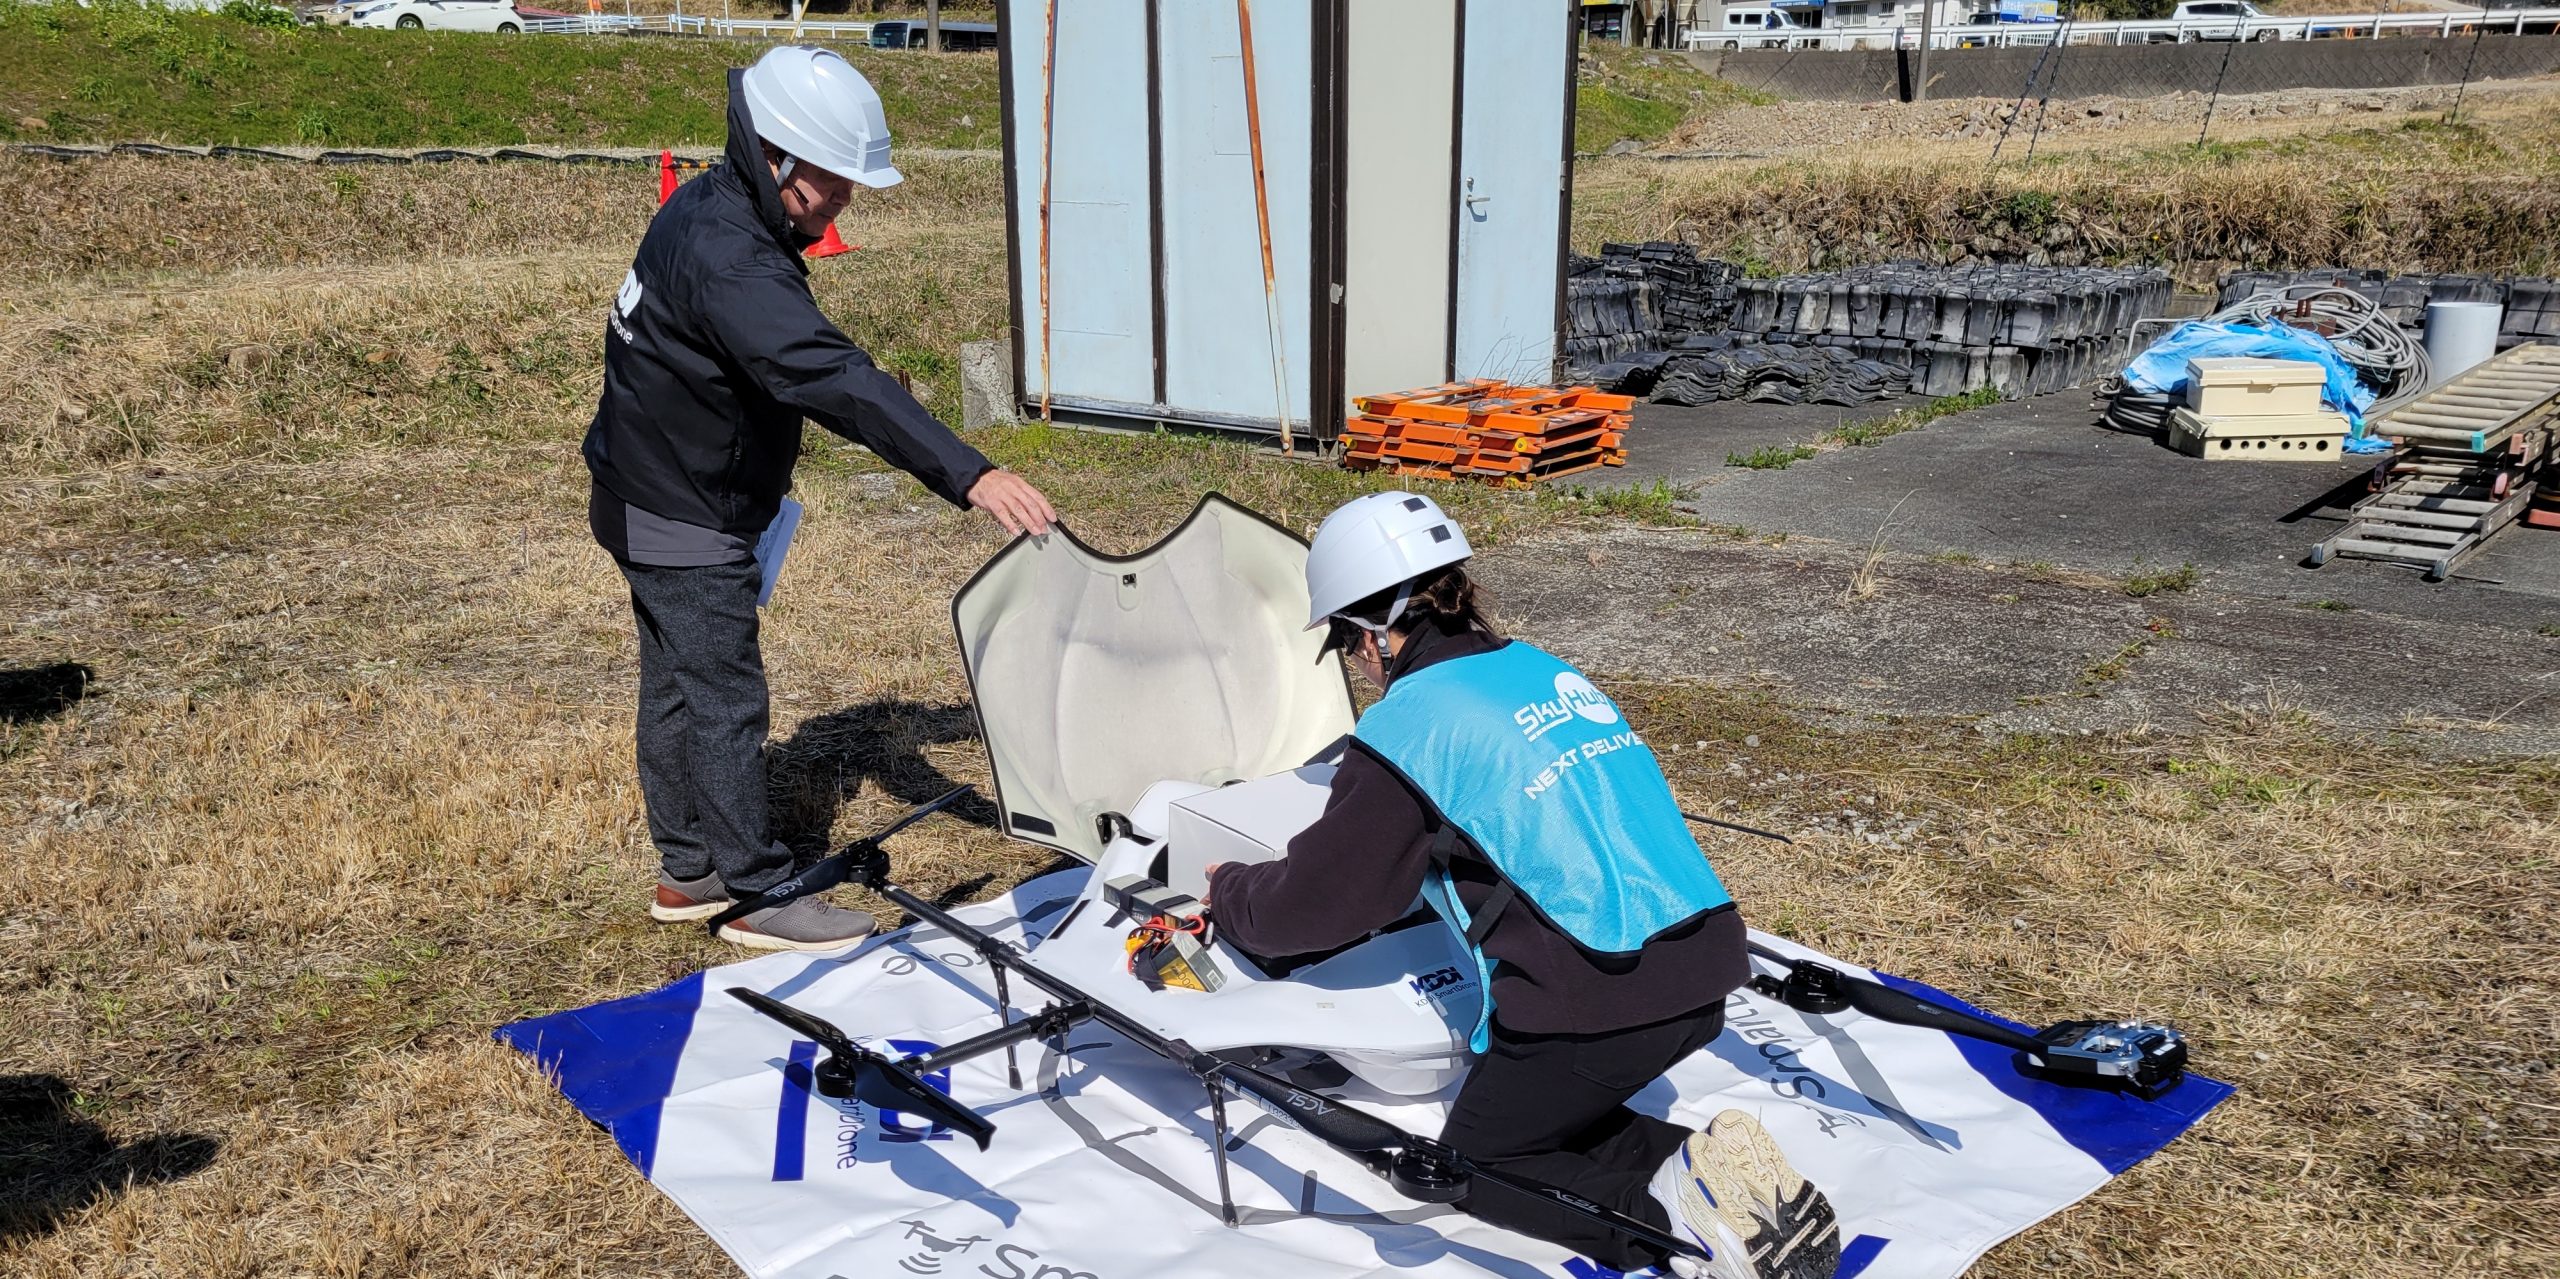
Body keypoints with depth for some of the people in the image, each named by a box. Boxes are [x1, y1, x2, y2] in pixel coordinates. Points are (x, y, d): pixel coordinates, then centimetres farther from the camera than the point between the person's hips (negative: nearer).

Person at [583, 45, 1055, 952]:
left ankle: (688, 872, 29)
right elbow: (830, 378, -40)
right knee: (726, 699, -2)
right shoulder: (725, 258, -29)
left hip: (658, 501, 10)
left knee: (676, 688, 17)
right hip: (682, 519, -10)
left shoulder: (713, 214, 4)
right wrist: (968, 475, -47)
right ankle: (757, 890, 9)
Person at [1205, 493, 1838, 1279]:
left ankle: (1668, 1209, -7)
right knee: (1551, 1111, 29)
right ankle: (1719, 1174, 7)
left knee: (1473, 1162, 16)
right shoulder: (1544, 670, 15)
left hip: (1598, 999, -8)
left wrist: (1228, 890, 23)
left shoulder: (1405, 727, -7)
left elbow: (1311, 904, 1)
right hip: (1704, 975, 8)